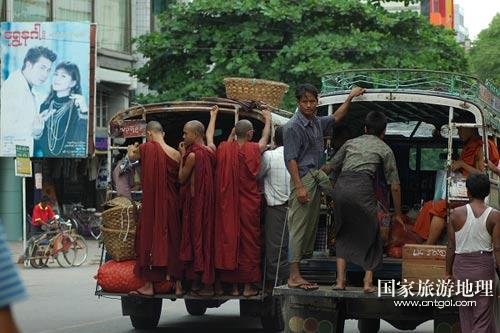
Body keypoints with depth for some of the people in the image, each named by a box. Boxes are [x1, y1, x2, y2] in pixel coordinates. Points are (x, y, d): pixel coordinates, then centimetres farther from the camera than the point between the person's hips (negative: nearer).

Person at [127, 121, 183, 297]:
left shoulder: (147, 148, -9)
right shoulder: (176, 154, 3)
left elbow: (132, 156, 11)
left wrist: (132, 149, 33)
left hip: (152, 203, -4)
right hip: (172, 204, 4)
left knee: (149, 238, 3)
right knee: (173, 240, 11)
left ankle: (149, 286, 3)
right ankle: (178, 284, 15)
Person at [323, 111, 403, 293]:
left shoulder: (350, 143, 27)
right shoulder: (384, 149, 19)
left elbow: (329, 168, 27)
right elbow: (394, 186, 18)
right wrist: (398, 213, 28)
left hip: (340, 187, 3)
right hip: (362, 188, -3)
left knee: (343, 234, 19)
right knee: (370, 234, 13)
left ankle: (340, 280, 10)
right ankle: (368, 282, 6)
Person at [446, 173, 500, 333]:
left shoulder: (456, 214, -5)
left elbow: (451, 247, -1)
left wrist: (449, 272, 10)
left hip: (461, 265, 2)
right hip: (484, 265, -2)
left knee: (466, 313, 17)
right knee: (483, 314, 3)